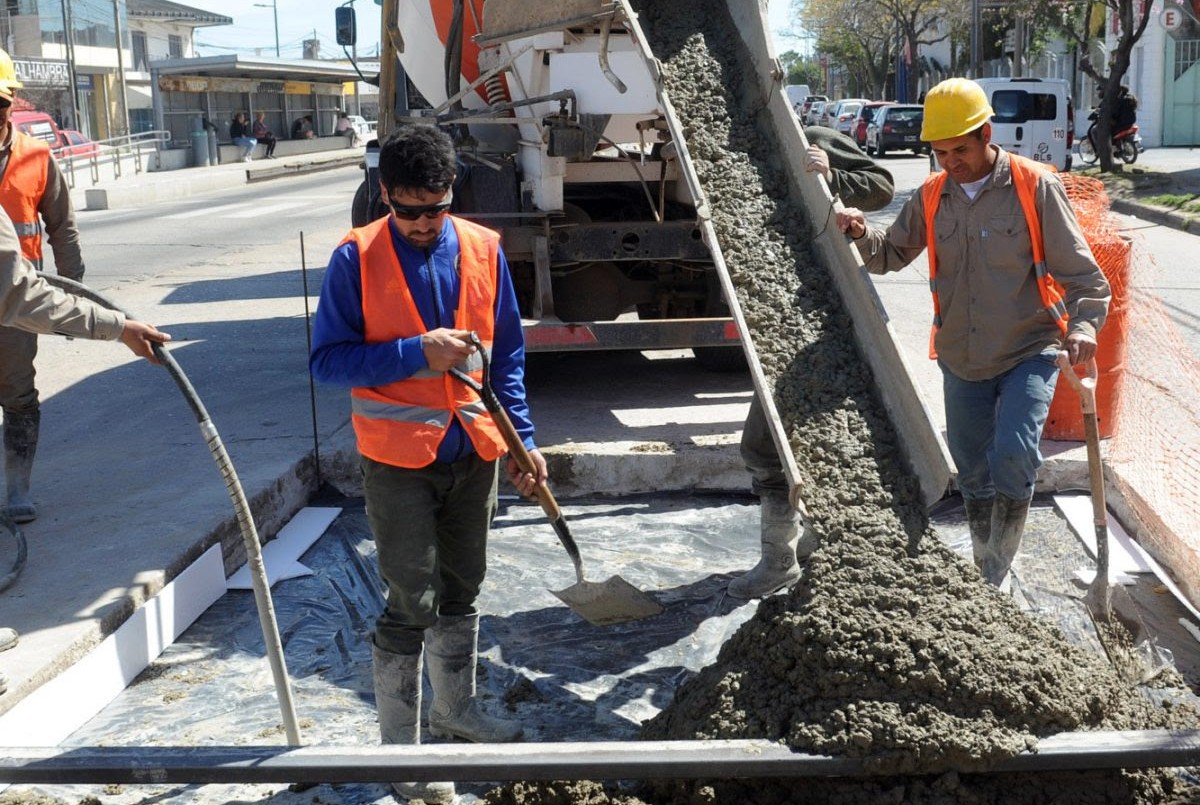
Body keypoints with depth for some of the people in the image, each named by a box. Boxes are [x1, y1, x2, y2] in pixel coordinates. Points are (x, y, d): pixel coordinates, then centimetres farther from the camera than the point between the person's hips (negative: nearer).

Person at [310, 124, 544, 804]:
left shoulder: (483, 249, 0)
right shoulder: (356, 259, -11)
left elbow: (507, 355, 7)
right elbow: (328, 360, -12)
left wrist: (523, 440, 2)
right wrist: (416, 352, -23)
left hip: (475, 451, 4)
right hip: (399, 460, -4)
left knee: (462, 590, 19)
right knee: (413, 603, 0)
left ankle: (456, 707, 40)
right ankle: (400, 744, 15)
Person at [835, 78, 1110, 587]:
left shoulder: (1034, 187, -10)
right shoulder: (932, 196, 3)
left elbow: (1079, 271, -11)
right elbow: (891, 254, 10)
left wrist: (1083, 325, -28)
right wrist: (862, 233, -11)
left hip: (1028, 354, -4)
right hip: (961, 362, 5)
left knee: (1013, 457, -23)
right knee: (973, 474, 13)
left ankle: (996, 577, -5)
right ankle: (985, 577, 30)